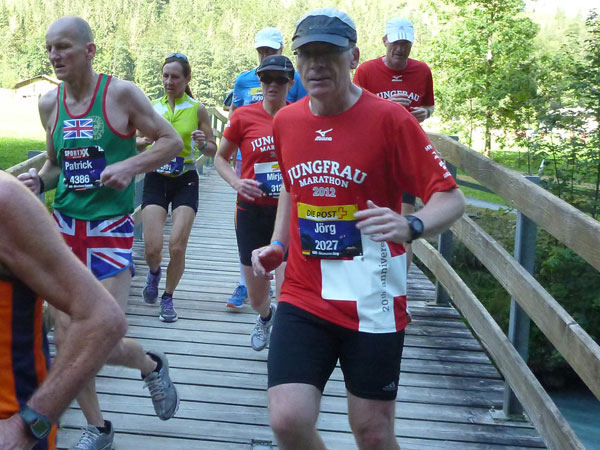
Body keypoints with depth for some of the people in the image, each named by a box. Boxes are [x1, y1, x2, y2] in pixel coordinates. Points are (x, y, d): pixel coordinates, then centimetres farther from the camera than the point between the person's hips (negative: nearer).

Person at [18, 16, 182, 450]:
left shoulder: (121, 93, -8)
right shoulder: (49, 103, 6)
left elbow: (172, 141, -2)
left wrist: (130, 166, -17)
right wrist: (39, 181, -1)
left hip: (111, 230, -5)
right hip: (64, 227, 5)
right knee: (66, 338, 5)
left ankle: (151, 366, 26)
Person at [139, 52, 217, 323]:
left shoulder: (197, 109, -1)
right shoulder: (152, 107, 4)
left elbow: (213, 151, 4)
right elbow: (138, 143, 13)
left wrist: (203, 143, -19)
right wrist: (144, 141, -11)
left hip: (185, 181, -1)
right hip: (156, 179, 1)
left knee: (177, 246, -9)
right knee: (152, 247, -8)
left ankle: (168, 299, 15)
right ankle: (154, 273, 29)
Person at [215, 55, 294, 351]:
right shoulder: (244, 116, -4)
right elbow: (221, 158, 8)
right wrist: (236, 182, -11)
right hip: (253, 212, 1)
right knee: (256, 298, 13)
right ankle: (265, 317, 51)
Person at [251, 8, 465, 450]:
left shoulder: (388, 118, -10)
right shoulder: (285, 121, 5)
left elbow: (451, 198, -10)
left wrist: (411, 226, -30)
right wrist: (277, 243, 10)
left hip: (372, 302, -3)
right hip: (303, 296, 3)